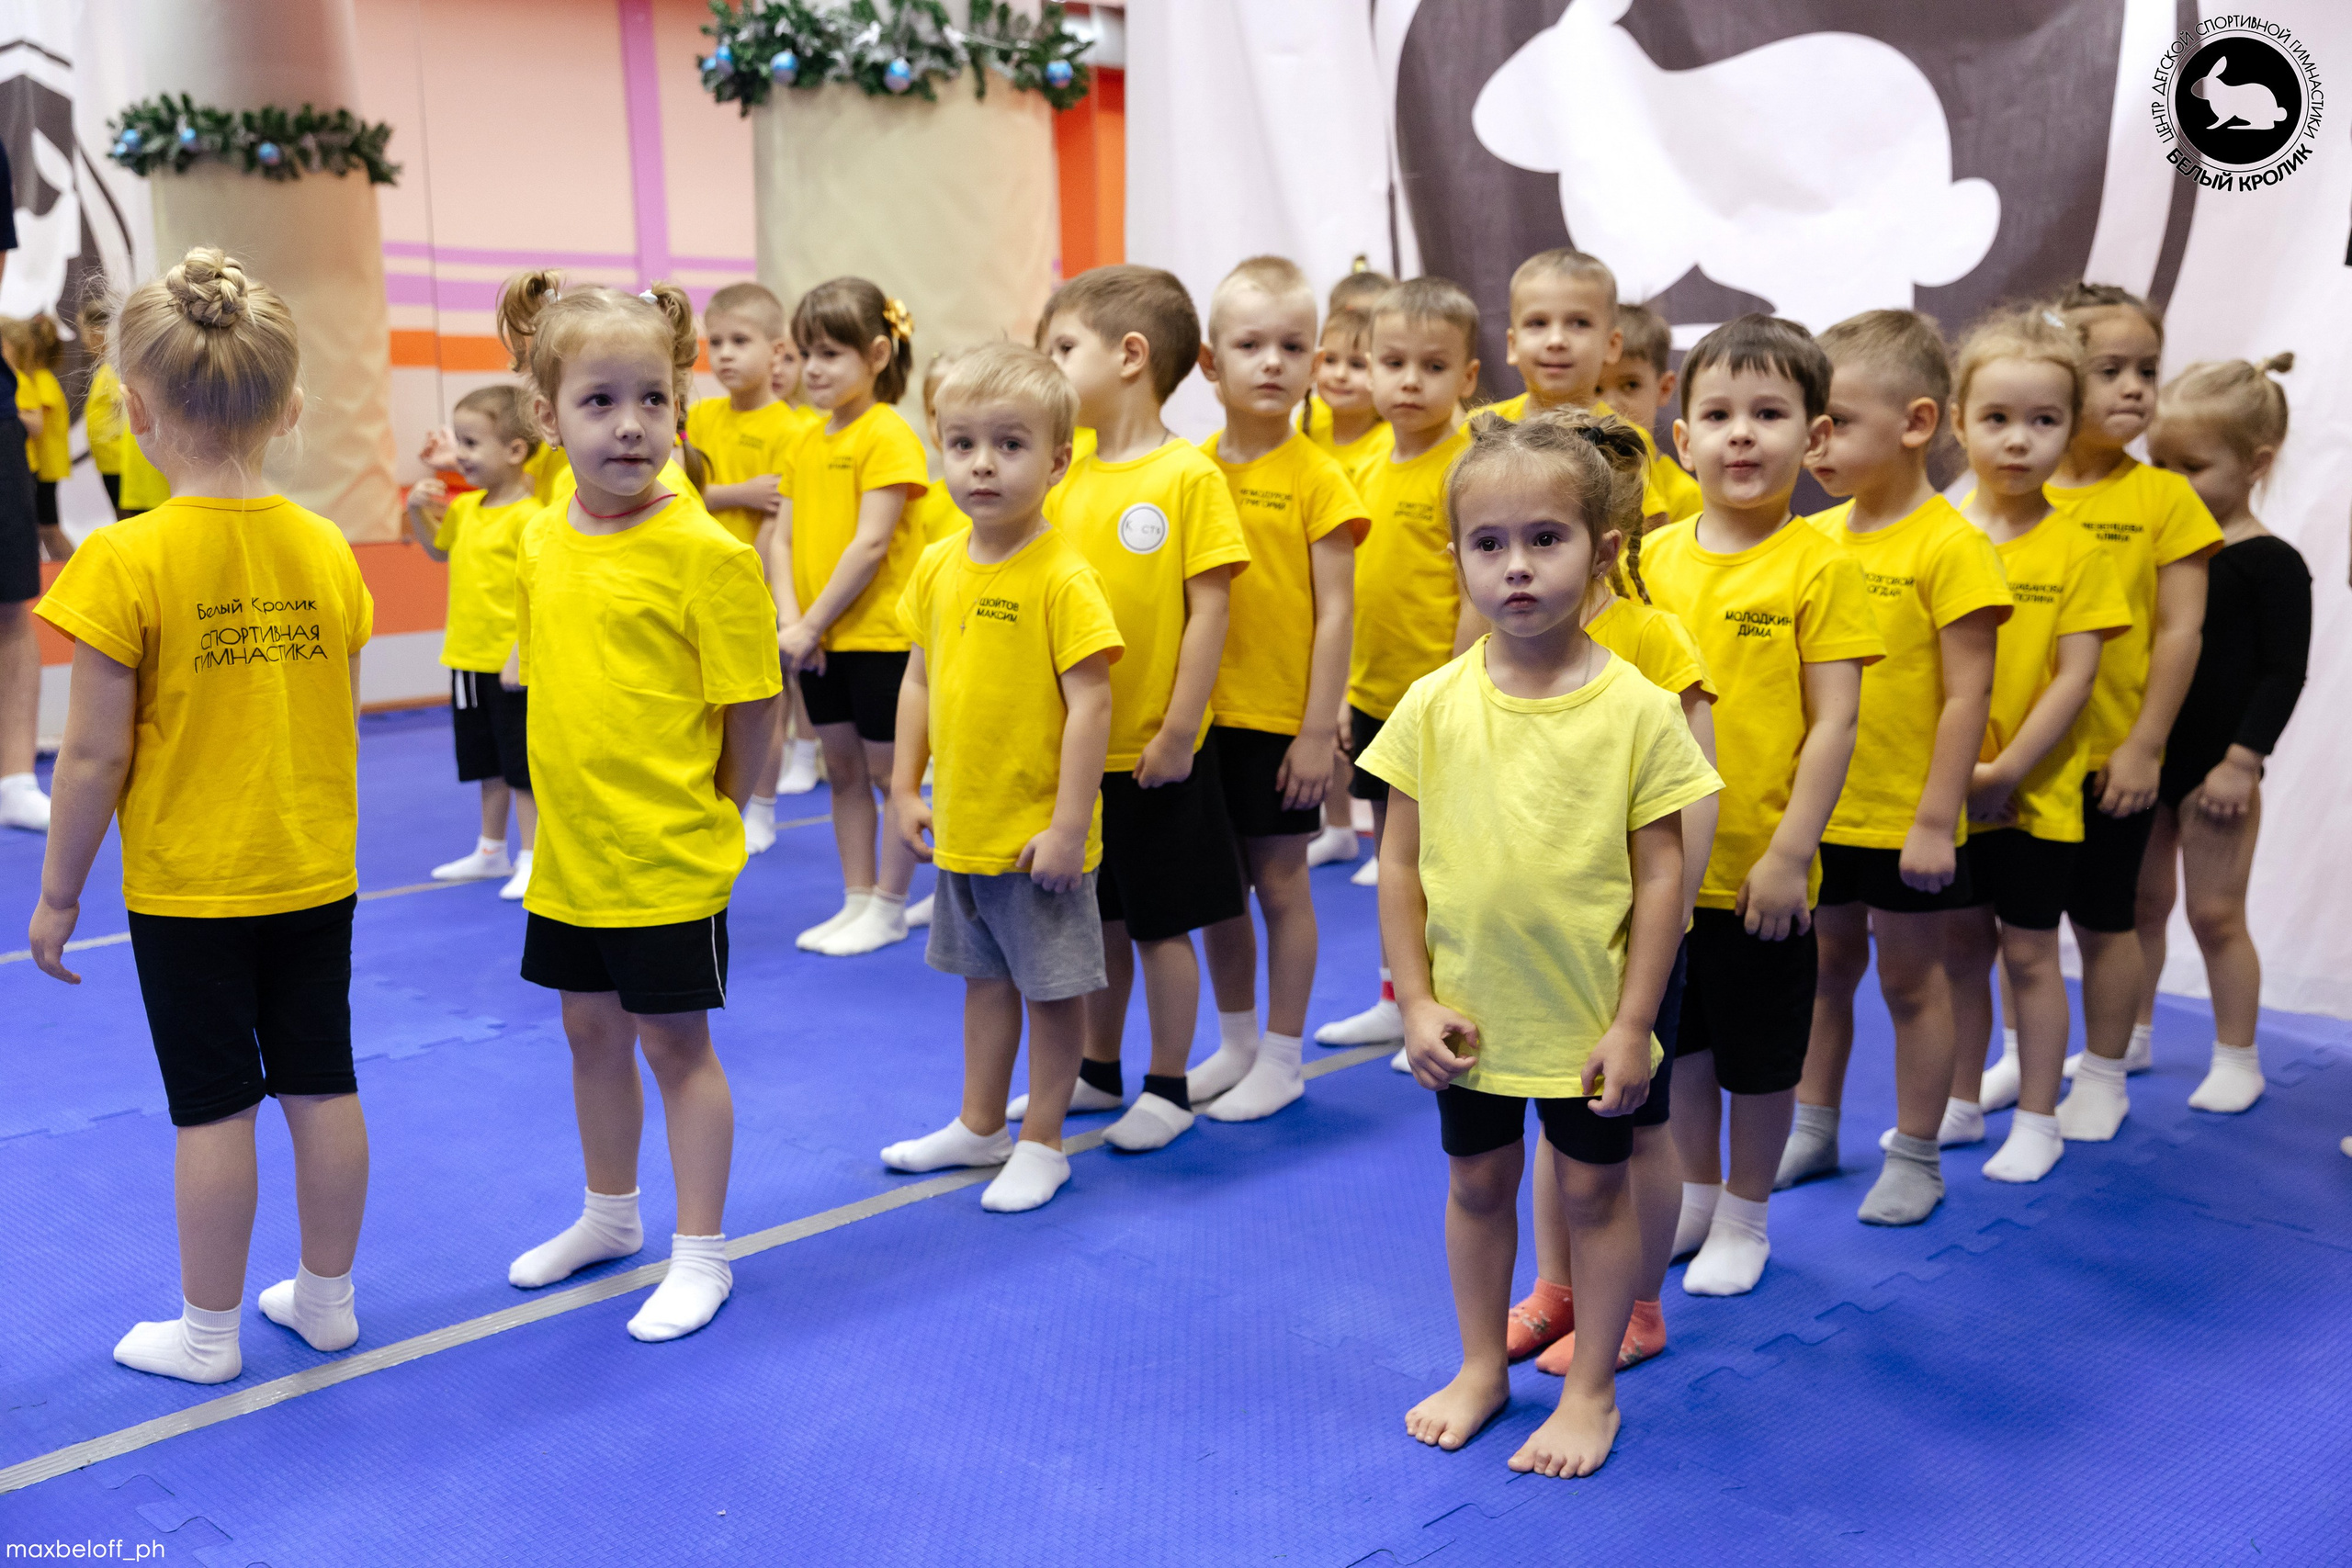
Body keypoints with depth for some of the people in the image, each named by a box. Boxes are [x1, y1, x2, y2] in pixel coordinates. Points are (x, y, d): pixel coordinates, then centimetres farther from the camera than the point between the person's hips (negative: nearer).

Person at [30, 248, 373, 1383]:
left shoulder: (126, 562, -17)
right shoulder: (325, 549, -3)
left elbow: (96, 756, -14)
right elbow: (341, 726, 4)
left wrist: (57, 892, -2)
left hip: (186, 886, -4)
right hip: (315, 876, 4)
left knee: (214, 1107, 6)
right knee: (322, 1087, 13)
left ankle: (207, 1333, 21)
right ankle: (325, 1299, 28)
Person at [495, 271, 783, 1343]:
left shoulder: (705, 551, -18)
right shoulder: (540, 545, 2)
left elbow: (754, 703, -14)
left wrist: (708, 813, -3)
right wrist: (577, 803, 11)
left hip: (669, 860, -6)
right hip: (571, 852, 6)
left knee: (675, 1044, 6)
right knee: (592, 1033, 20)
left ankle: (701, 1255, 22)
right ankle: (611, 1215, 41)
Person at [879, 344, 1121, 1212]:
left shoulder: (1063, 578, -18)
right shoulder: (937, 566, 2)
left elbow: (1090, 704, -19)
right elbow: (918, 680, 11)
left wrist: (1067, 827, -20)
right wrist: (905, 791, 9)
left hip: (1036, 832, -6)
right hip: (960, 827, 7)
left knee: (1053, 987, 7)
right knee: (985, 977, 21)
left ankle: (1041, 1144, 23)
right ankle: (980, 1125, 36)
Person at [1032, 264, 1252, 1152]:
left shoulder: (1187, 476, -11)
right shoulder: (1066, 482, 6)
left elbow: (1209, 611, -13)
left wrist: (1177, 732, -14)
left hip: (1154, 752, -6)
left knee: (1162, 924, 6)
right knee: (1097, 919, 17)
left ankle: (1167, 1091, 21)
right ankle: (1098, 1075, 33)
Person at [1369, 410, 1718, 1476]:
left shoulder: (1638, 710, -13)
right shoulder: (1432, 707, -7)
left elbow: (1660, 876, -9)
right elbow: (1399, 865, -1)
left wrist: (1632, 1024, -10)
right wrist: (1416, 1000, -5)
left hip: (1588, 1017, -2)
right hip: (1469, 1016, 3)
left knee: (1594, 1188, 13)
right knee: (1476, 1185, 18)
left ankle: (1591, 1389, 32)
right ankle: (1482, 1367, 38)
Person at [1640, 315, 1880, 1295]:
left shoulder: (1818, 567, -11)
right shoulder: (1651, 558, 1)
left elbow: (1833, 724, -12)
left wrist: (1789, 854, -15)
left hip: (1760, 866, -4)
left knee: (1759, 1056, 12)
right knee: (1681, 1038, 19)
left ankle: (1745, 1217, 30)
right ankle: (1696, 1193, 38)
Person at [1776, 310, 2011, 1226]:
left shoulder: (1949, 546, -15)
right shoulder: (1815, 538, 3)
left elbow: (1968, 695, -15)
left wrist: (1936, 820, -16)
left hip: (1906, 821, -5)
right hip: (1818, 809, 5)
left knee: (1911, 981, 9)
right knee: (1825, 970, 18)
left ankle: (1915, 1158, 24)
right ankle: (1813, 1129, 34)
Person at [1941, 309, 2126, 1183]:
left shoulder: (2075, 551, -7)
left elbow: (2075, 677, -10)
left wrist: (2006, 769, -16)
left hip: (2035, 792, -2)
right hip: (1942, 792, 2)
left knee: (2028, 952, 7)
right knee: (1961, 947, 14)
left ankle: (2037, 1121, 20)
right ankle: (1962, 1101, 29)